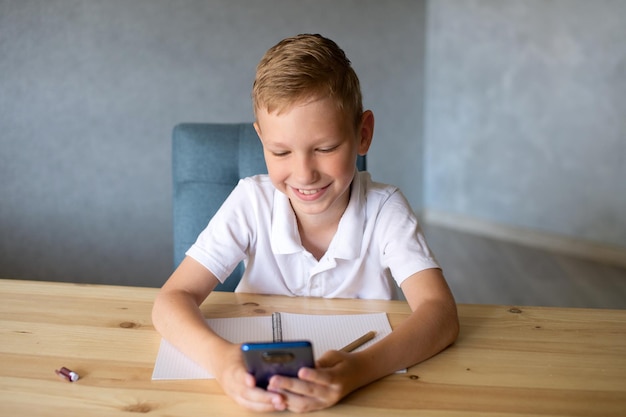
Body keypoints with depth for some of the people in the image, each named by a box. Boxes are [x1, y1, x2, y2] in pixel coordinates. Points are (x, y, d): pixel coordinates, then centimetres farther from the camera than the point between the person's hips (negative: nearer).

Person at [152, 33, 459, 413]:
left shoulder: (385, 209, -14)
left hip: (367, 390, 0)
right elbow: (173, 299, -16)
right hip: (262, 390, 1)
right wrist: (220, 357, -38)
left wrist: (361, 368, -42)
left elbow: (440, 313, -23)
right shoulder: (252, 201, -13)